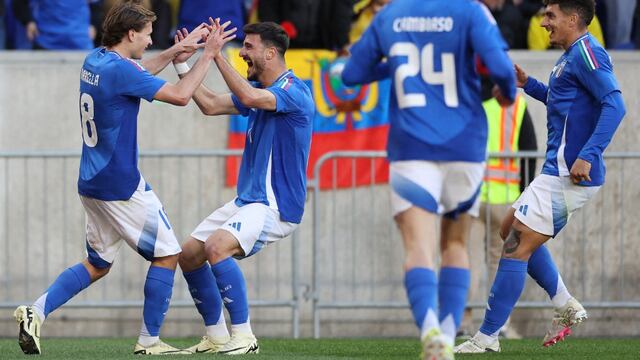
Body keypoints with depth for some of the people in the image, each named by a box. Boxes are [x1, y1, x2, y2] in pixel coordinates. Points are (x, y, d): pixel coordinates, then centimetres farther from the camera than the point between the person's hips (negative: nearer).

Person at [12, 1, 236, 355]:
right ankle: (149, 341, 4)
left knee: (97, 265, 17)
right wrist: (208, 54, -8)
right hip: (122, 186, -9)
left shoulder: (94, 61, 8)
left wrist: (177, 49, 24)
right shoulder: (119, 70, -19)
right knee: (166, 254, 4)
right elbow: (180, 95, -17)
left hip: (91, 183, 9)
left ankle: (37, 310, -1)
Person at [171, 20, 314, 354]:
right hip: (246, 200, 10)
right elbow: (210, 105, 18)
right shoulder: (258, 90, 12)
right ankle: (216, 338, 17)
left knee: (217, 246, -31)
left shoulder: (294, 92, -18)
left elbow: (249, 97, -35)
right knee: (189, 255, 8)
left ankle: (243, 336, -24)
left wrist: (217, 54, -31)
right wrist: (182, 64, 11)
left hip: (276, 206, -10)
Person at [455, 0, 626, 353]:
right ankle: (565, 306, 20)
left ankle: (487, 338, -4)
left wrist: (587, 156, -31)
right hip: (558, 170, 11)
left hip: (568, 176, -11)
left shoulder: (586, 52, -14)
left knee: (517, 246, -8)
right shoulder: (570, 57, 17)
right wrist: (529, 85, 20)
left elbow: (614, 104, -24)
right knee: (510, 229, 22)